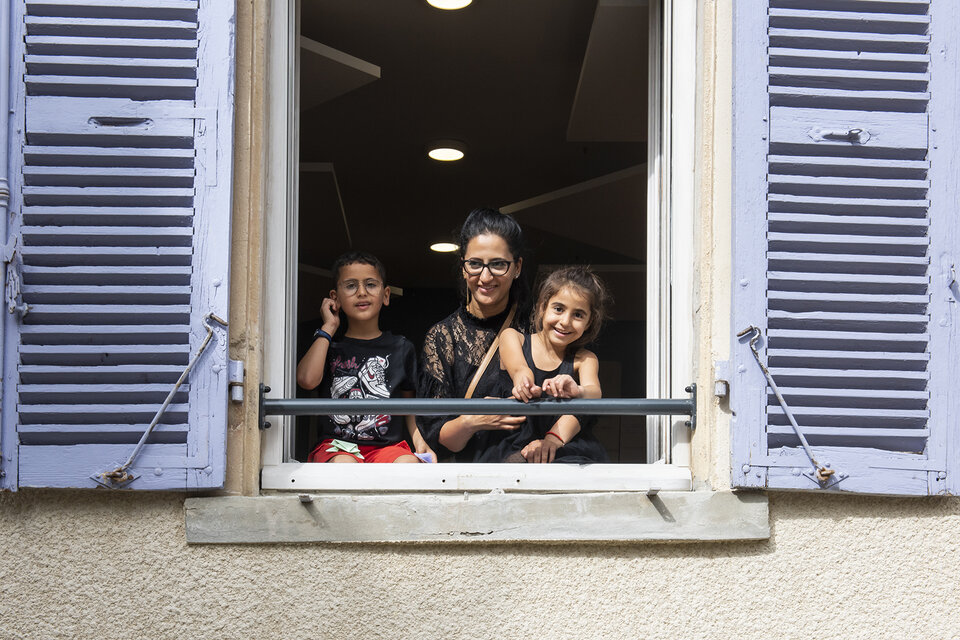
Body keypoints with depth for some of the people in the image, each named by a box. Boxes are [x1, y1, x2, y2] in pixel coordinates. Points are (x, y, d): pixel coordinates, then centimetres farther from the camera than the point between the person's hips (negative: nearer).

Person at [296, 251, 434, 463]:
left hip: (388, 445, 1)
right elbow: (307, 379, -11)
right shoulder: (329, 346, 10)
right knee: (343, 464, -37)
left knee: (408, 462, -34)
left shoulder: (401, 348, 13)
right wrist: (329, 327, 0)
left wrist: (419, 439, 1)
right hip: (337, 446, -1)